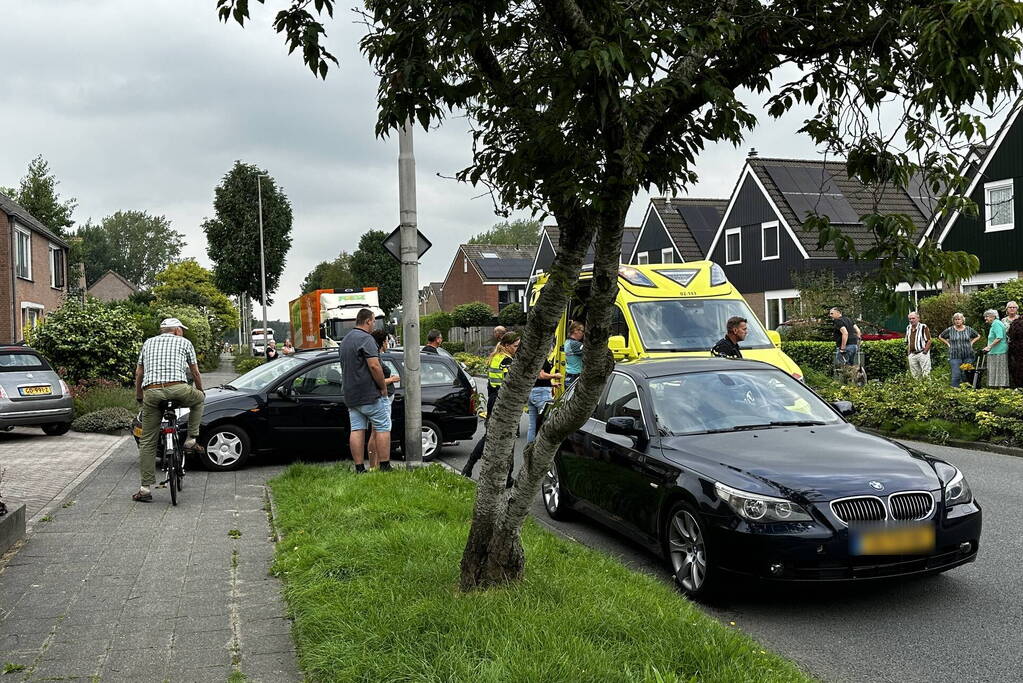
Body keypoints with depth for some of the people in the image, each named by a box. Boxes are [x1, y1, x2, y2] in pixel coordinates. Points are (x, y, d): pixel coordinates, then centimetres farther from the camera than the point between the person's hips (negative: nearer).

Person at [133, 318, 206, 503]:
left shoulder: (148, 342, 27)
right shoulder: (184, 342, 19)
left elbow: (139, 373, 27)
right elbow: (195, 372, 23)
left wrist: (138, 396, 39)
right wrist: (201, 391, 40)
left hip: (151, 392, 3)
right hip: (177, 388, -3)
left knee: (147, 442, 8)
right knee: (198, 399, 32)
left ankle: (145, 488, 5)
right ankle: (191, 440, 21)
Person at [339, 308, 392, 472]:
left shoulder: (345, 340, 18)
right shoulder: (366, 339, -13)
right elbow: (374, 366, -22)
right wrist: (383, 387, -11)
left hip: (351, 395, 8)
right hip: (370, 395, -8)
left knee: (356, 430, 5)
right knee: (382, 428, 0)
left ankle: (359, 469, 4)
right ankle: (384, 467, 0)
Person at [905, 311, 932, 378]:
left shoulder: (923, 327, -6)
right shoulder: (908, 328, 13)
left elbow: (928, 341, -7)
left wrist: (924, 352, -13)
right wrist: (908, 353, 12)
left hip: (922, 353, -6)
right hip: (912, 354, 6)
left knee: (926, 374, -6)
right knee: (915, 374, 8)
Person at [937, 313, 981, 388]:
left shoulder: (968, 329, 7)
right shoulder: (949, 330, 3)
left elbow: (978, 336, 24)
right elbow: (940, 337, 18)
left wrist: (971, 342, 10)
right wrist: (948, 344, 7)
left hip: (968, 356, 2)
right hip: (955, 356, -2)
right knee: (956, 375, -9)